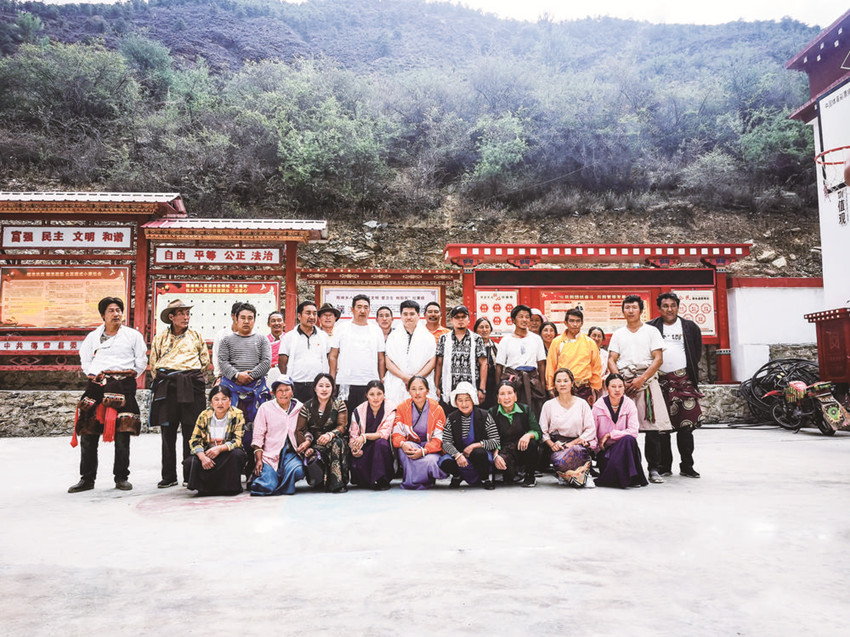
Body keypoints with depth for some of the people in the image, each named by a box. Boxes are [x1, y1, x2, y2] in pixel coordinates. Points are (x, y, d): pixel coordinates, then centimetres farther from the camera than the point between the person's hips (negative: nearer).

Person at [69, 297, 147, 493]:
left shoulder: (133, 335, 10)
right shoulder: (93, 336, 17)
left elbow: (141, 361, 12)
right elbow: (85, 360, 23)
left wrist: (130, 374, 3)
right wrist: (93, 374, 8)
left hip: (123, 386, -2)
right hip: (96, 386, 2)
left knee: (122, 433, -4)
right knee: (88, 432, -1)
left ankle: (121, 477, 6)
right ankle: (87, 478, 9)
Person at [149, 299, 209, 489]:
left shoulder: (196, 336, 12)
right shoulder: (161, 337, 13)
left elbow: (205, 361, 19)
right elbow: (153, 363, 20)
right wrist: (164, 378, 14)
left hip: (191, 386, -1)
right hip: (167, 387, 1)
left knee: (191, 431, -2)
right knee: (167, 432, 1)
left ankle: (190, 475, 6)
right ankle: (168, 476, 9)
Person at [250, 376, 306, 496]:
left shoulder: (299, 408, 8)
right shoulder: (265, 408, 3)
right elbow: (258, 437, 3)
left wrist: (307, 442, -11)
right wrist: (258, 459, -6)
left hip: (291, 452, 1)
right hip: (269, 454, -1)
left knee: (297, 470, -31)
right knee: (267, 486, -20)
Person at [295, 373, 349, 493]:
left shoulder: (339, 405, 4)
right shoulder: (307, 407, 6)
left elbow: (342, 426, -8)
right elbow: (300, 430, 3)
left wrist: (330, 435, -31)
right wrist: (306, 445, -17)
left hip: (333, 444, 0)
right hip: (314, 446, 0)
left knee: (337, 442, -36)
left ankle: (337, 483, -31)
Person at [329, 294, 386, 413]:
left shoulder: (376, 330, 11)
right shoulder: (341, 329, 7)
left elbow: (381, 359, 12)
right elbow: (332, 356, 7)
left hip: (371, 384, 1)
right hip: (345, 384, -1)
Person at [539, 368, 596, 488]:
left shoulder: (582, 404, 9)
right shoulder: (548, 405, 11)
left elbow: (591, 430, 4)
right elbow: (542, 431, 8)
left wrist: (572, 443, -9)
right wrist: (551, 444, -12)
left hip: (578, 443, 0)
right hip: (557, 445, 0)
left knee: (578, 450, -38)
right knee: (558, 461, -35)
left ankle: (565, 475, -8)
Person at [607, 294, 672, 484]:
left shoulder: (651, 331, 9)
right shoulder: (618, 334, 16)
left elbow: (658, 359, 0)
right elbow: (611, 360, 10)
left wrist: (641, 379, -10)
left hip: (646, 381, -2)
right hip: (623, 382, 2)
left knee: (652, 426, -7)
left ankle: (654, 469, -1)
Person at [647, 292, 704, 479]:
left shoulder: (690, 327, 9)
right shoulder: (650, 328, 6)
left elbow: (697, 353, 17)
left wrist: (692, 373, 12)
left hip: (683, 379, 1)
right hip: (659, 380, 0)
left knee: (686, 424, -1)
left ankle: (687, 466, 7)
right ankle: (664, 466, 10)